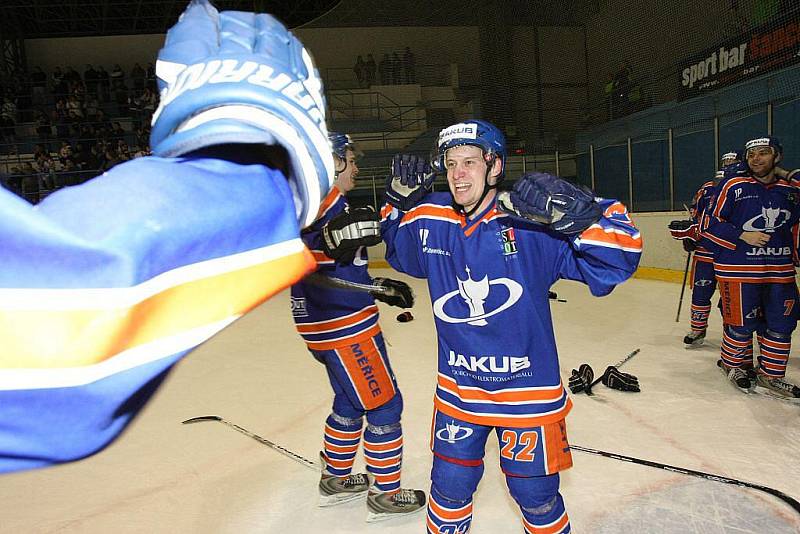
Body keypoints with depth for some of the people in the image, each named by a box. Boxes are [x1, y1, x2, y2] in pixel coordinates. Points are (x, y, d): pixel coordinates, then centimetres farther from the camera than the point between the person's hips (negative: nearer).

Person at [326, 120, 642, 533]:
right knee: (449, 488, 19)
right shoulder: (429, 220, -4)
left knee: (536, 496, 16)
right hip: (457, 390, 4)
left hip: (528, 391, -3)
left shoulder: (532, 221, -18)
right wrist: (398, 201, 0)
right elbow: (400, 251, 17)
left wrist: (577, 214, -39)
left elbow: (617, 259, -21)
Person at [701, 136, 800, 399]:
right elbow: (711, 225, -6)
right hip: (739, 270, -5)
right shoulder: (732, 187, -4)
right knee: (740, 324, 1)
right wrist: (742, 236, -15)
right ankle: (734, 364, 25)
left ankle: (771, 376, 22)